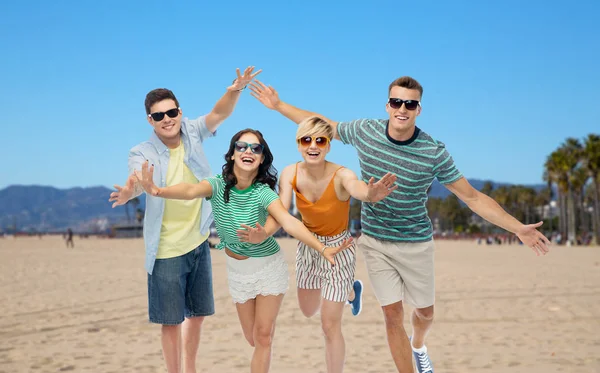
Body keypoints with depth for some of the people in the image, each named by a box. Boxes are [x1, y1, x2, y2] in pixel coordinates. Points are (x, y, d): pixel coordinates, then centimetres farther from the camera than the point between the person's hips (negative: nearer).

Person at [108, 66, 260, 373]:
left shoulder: (191, 133, -4)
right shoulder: (143, 153, -16)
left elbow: (219, 113, -15)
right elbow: (138, 179, -35)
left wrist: (235, 90, -35)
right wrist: (129, 191, -58)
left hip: (198, 243, 5)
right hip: (167, 251, -4)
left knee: (197, 313, 18)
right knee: (172, 320, 3)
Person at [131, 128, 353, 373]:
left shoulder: (263, 192, -25)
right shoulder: (218, 185, -20)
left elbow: (289, 222, -40)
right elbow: (191, 190, -41)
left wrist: (322, 249, -57)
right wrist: (158, 191, -63)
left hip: (269, 267, -3)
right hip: (236, 270, 3)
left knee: (263, 337, 0)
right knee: (252, 338, 16)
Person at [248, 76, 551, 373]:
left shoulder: (435, 153, -17)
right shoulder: (364, 131, -12)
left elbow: (472, 197, -12)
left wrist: (518, 228, -17)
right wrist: (278, 105, 8)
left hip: (416, 243, 0)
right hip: (375, 242, 0)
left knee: (425, 312, 16)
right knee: (393, 314, 0)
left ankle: (418, 346, 52)